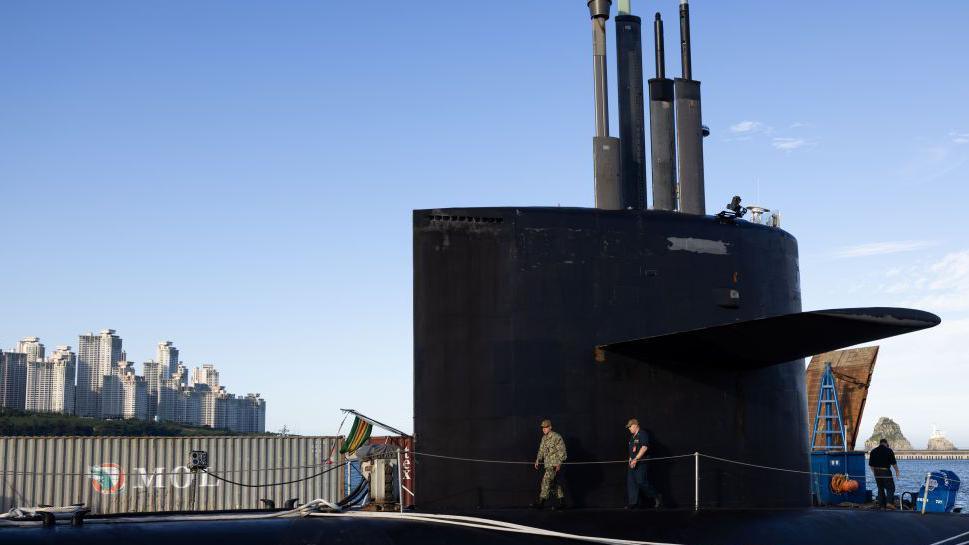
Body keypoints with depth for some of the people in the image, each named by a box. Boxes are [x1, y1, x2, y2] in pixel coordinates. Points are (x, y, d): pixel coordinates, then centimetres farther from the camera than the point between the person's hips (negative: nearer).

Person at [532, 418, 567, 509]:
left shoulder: (556, 437, -11)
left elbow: (561, 451, -13)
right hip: (548, 464, 9)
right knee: (554, 483, 11)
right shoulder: (544, 438, 15)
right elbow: (541, 451, 23)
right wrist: (538, 460, 12)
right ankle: (561, 502, 17)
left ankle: (541, 502, -17)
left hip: (554, 464, -9)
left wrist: (559, 463, -18)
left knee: (546, 481, -15)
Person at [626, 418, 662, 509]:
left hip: (640, 463, -9)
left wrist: (635, 459, -22)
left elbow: (644, 447, -19)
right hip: (632, 463, 9)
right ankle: (633, 503, 8)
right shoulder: (632, 436, 19)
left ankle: (657, 497, 5)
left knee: (641, 482, -11)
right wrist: (630, 458, 6)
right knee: (631, 482, 4)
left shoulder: (643, 434, -9)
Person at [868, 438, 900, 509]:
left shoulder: (873, 451, 10)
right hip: (886, 471, -5)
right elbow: (893, 463, -7)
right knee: (890, 488, 1)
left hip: (877, 472, 5)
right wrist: (897, 471, 5)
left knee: (880, 489, 12)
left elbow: (871, 464, 13)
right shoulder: (889, 450, -5)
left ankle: (881, 505, 10)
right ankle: (889, 502, -16)